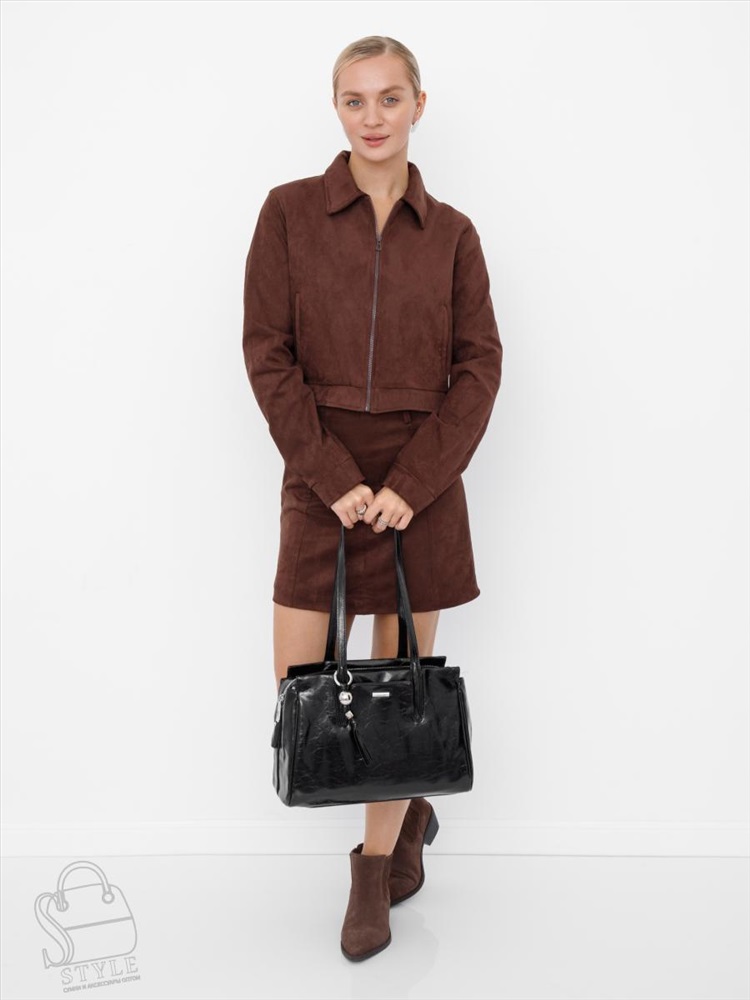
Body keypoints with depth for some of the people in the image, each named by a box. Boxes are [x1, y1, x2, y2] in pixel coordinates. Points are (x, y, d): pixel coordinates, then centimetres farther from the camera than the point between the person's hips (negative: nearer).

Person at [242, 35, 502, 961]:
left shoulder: (451, 233, 4)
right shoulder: (290, 211, 1)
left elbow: (480, 367, 1)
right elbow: (267, 354, -4)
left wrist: (412, 483, -11)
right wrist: (336, 478, -12)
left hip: (421, 480, 0)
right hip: (322, 477, 0)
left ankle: (376, 870, 25)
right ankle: (407, 812, 30)